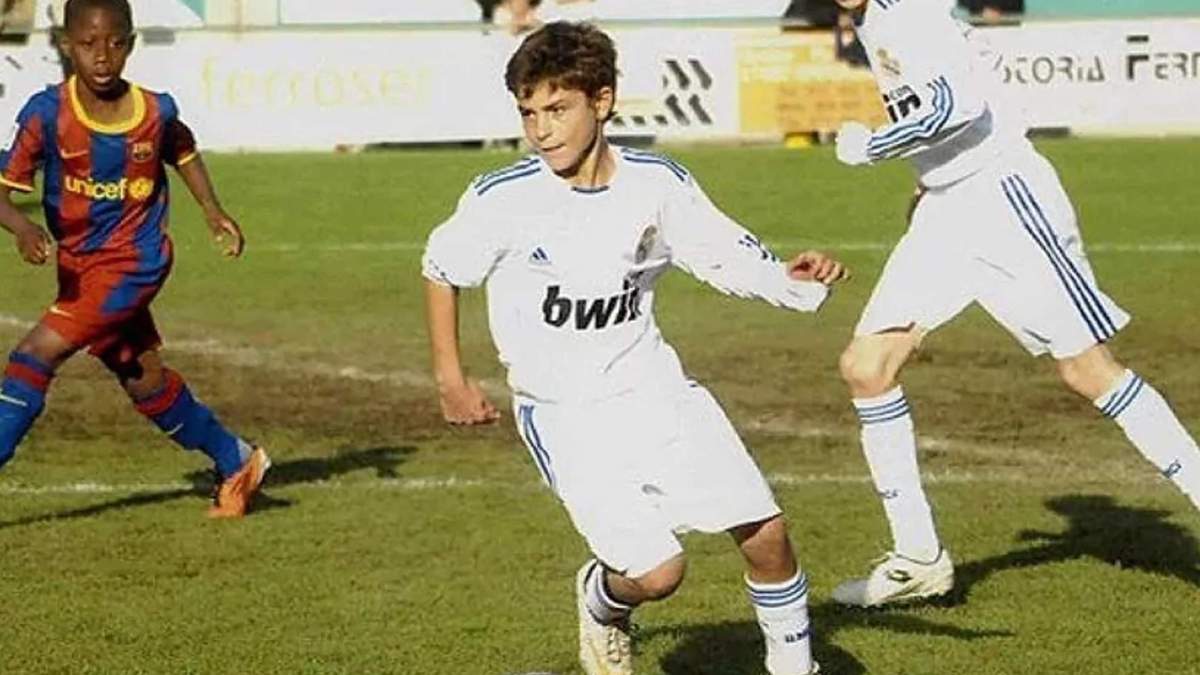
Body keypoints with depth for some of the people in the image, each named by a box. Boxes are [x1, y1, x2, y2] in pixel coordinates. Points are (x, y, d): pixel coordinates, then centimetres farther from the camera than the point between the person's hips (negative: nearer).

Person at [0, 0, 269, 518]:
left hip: (132, 263, -3)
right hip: (79, 266, 3)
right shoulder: (48, 114, -14)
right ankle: (237, 463, 35)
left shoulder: (155, 112, -10)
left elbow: (182, 150, 14)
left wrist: (212, 210, 6)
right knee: (144, 381, 16)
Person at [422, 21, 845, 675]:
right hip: (563, 416, -3)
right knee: (657, 572, -17)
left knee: (764, 533, -3)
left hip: (655, 390, 3)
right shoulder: (502, 200, -13)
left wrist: (791, 275, -16)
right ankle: (600, 602, 19)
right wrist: (450, 378, 6)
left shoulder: (657, 184, -6)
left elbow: (732, 258, 4)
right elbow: (439, 269, 4)